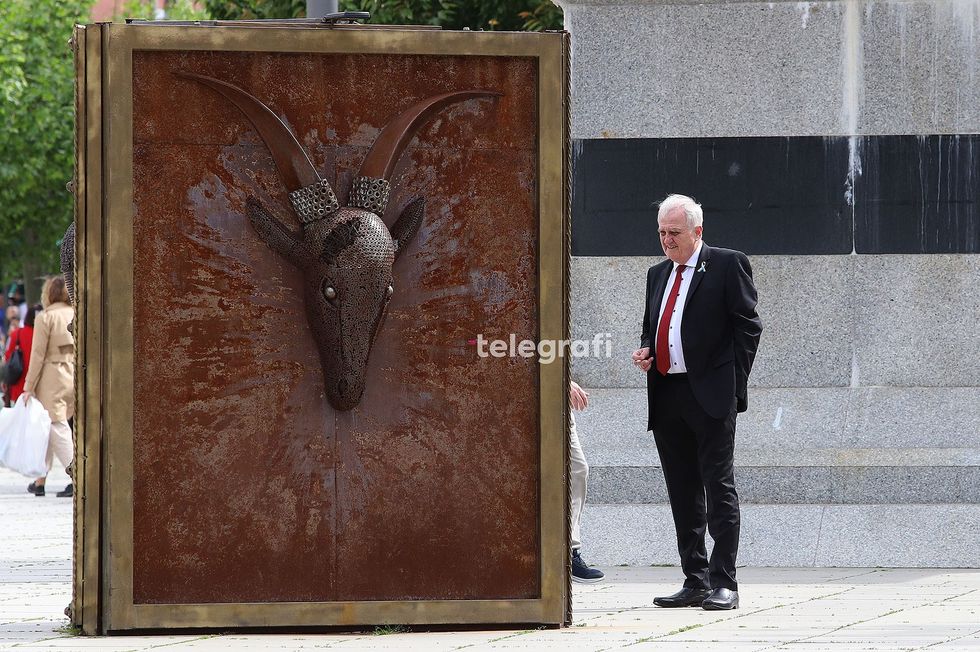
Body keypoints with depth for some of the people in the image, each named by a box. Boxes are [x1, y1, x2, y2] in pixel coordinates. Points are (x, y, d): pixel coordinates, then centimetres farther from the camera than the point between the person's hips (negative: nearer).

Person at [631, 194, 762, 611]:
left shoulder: (727, 265, -1)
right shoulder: (658, 275, 19)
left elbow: (748, 325, -4)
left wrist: (734, 383, -9)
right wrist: (645, 351, 4)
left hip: (710, 395, -7)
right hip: (666, 398, 7)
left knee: (719, 488, -7)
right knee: (682, 494, 9)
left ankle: (723, 583, -8)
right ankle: (695, 582, 14)